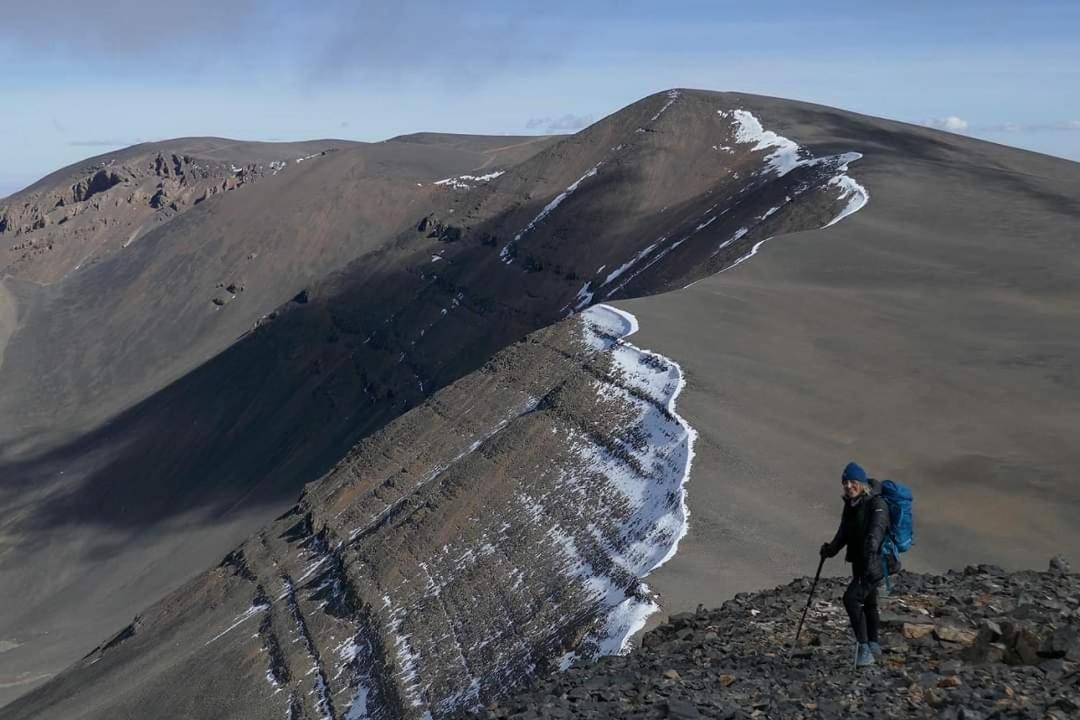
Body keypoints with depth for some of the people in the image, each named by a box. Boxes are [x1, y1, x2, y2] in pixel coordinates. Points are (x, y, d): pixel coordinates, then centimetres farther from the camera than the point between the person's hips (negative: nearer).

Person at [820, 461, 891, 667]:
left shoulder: (877, 503, -18)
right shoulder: (850, 503, 7)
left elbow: (876, 529, -35)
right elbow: (845, 530, 23)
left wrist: (872, 548, -49)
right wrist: (832, 548, 23)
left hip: (876, 560, -9)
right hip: (859, 561, 9)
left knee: (852, 598, -21)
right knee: (868, 602, 21)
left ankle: (864, 648, -16)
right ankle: (873, 645, 37)